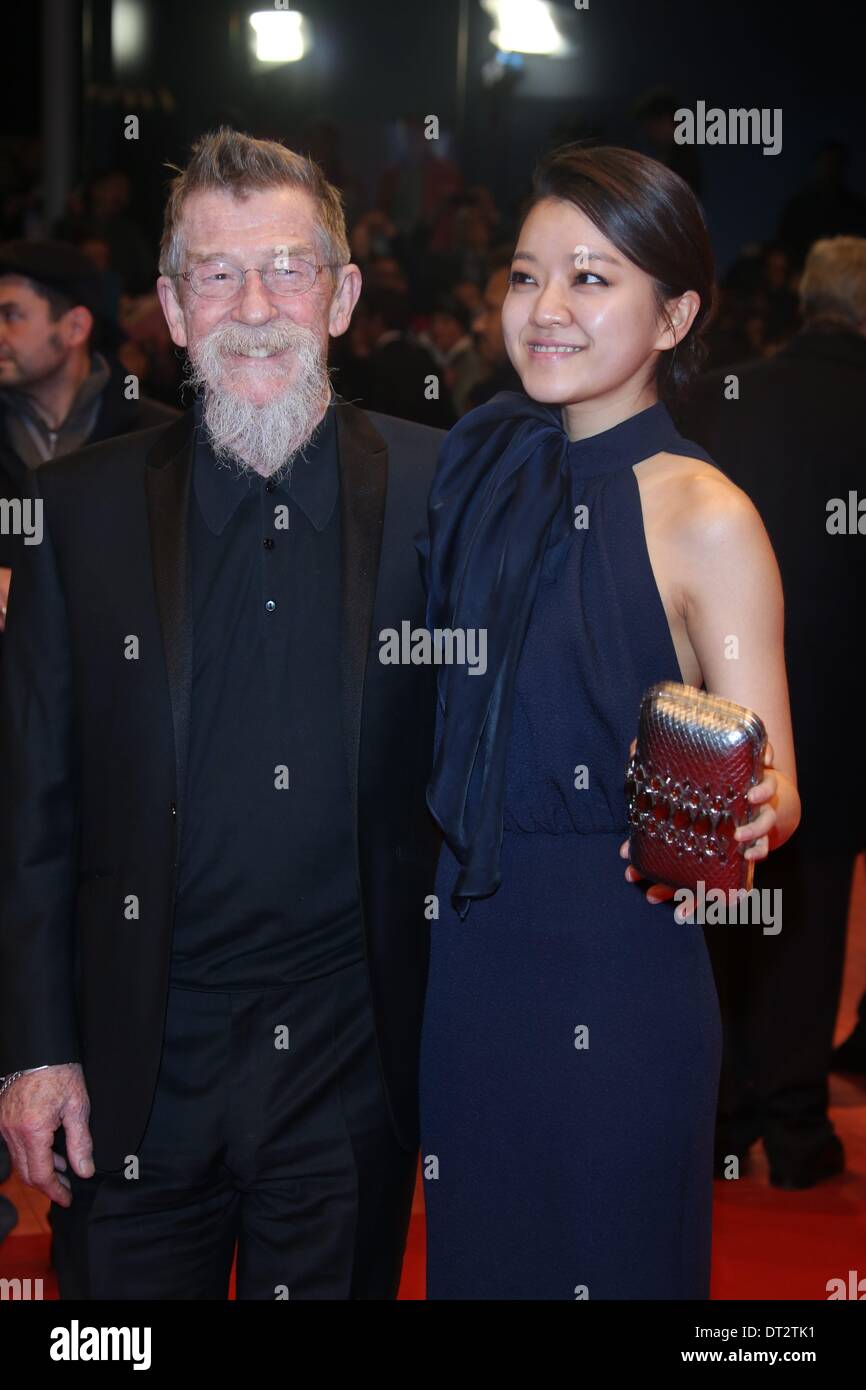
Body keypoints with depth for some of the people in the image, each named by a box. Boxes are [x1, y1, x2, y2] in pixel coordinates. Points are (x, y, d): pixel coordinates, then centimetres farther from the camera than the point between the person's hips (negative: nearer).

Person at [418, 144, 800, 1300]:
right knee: (474, 1252, 18)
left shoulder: (703, 518, -13)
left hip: (617, 981, -5)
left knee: (605, 1262, 9)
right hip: (463, 955, 6)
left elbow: (772, 789, -11)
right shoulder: (483, 464, 5)